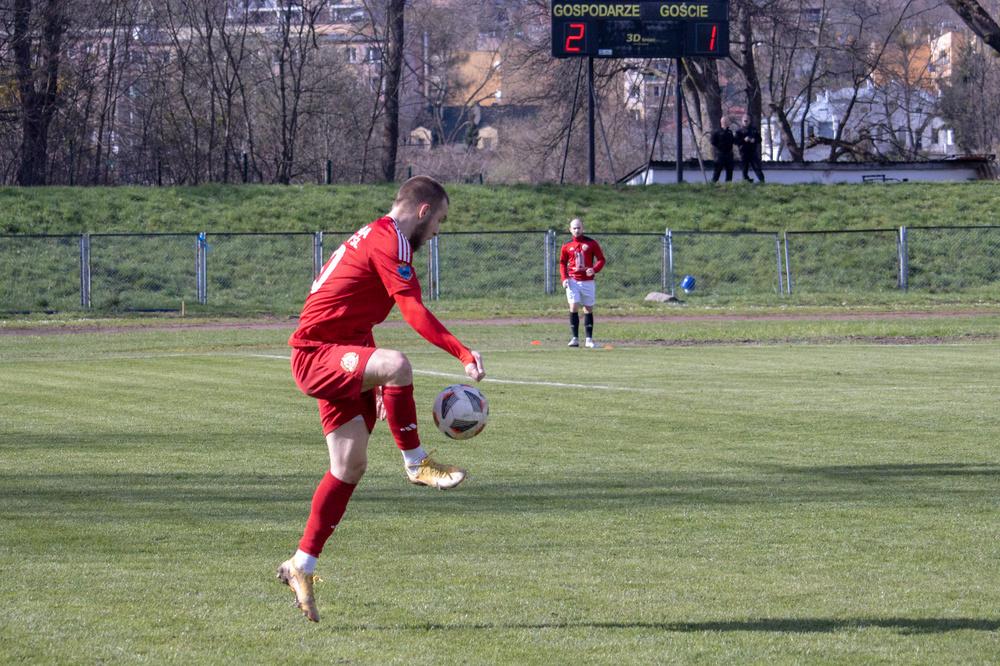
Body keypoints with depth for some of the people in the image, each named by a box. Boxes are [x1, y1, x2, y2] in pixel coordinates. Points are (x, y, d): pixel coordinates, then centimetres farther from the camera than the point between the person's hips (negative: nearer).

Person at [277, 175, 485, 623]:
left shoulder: (373, 237, 23)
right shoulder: (390, 239, -12)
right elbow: (413, 310, -24)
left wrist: (379, 388, 37)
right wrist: (464, 354, -28)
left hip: (340, 359, 11)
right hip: (316, 355, -11)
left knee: (351, 466, 8)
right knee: (396, 364, -36)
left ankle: (301, 567, 15)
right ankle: (416, 464, -20)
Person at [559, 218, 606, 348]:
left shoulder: (591, 243, 1)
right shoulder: (567, 246, 5)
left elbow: (601, 259, 2)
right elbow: (562, 263, 11)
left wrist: (594, 269, -17)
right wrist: (564, 278, -4)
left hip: (588, 281, 0)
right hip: (573, 281, 0)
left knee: (588, 309, 5)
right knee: (573, 306, -11)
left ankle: (589, 339, 10)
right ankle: (575, 338, -9)